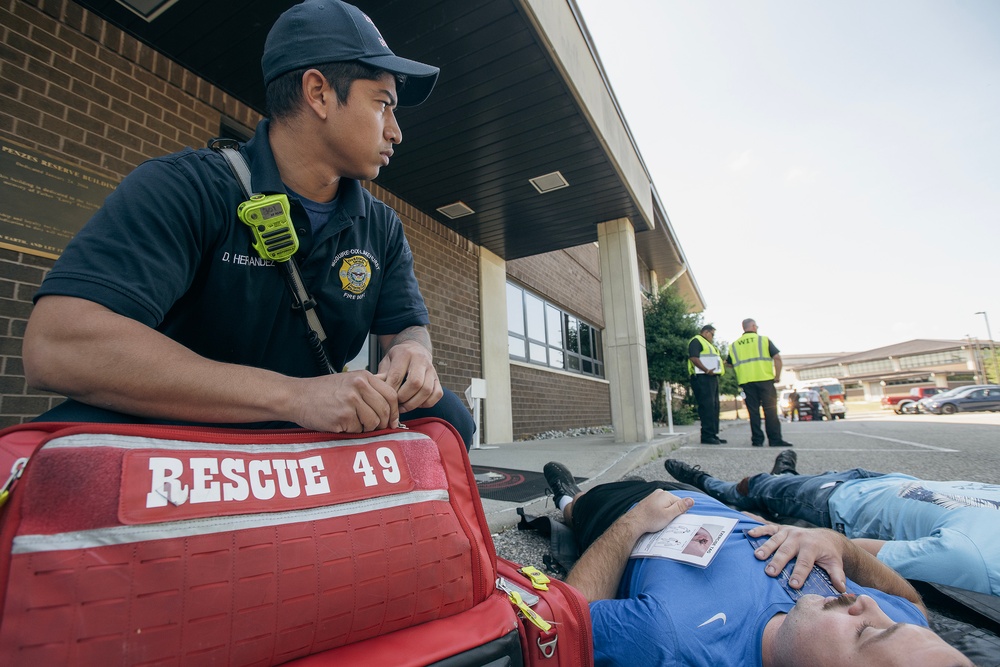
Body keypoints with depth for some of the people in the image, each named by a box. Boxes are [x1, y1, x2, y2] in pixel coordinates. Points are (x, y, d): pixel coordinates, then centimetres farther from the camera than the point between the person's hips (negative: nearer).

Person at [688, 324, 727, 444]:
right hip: (702, 378, -11)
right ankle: (707, 436, -14)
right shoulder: (696, 341, -4)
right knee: (707, 406, -13)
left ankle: (713, 434, 14)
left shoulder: (709, 344, 30)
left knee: (714, 407, 10)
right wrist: (706, 370, -27)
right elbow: (693, 357, -19)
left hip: (712, 378, 11)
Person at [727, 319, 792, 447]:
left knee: (753, 411, 5)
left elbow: (730, 364, 13)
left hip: (746, 382, 3)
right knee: (770, 409, 2)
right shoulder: (764, 339, 3)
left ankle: (757, 440, 5)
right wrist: (777, 375, 3)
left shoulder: (734, 345, 12)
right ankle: (775, 439, 1)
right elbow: (777, 358, -4)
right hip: (764, 379, -3)